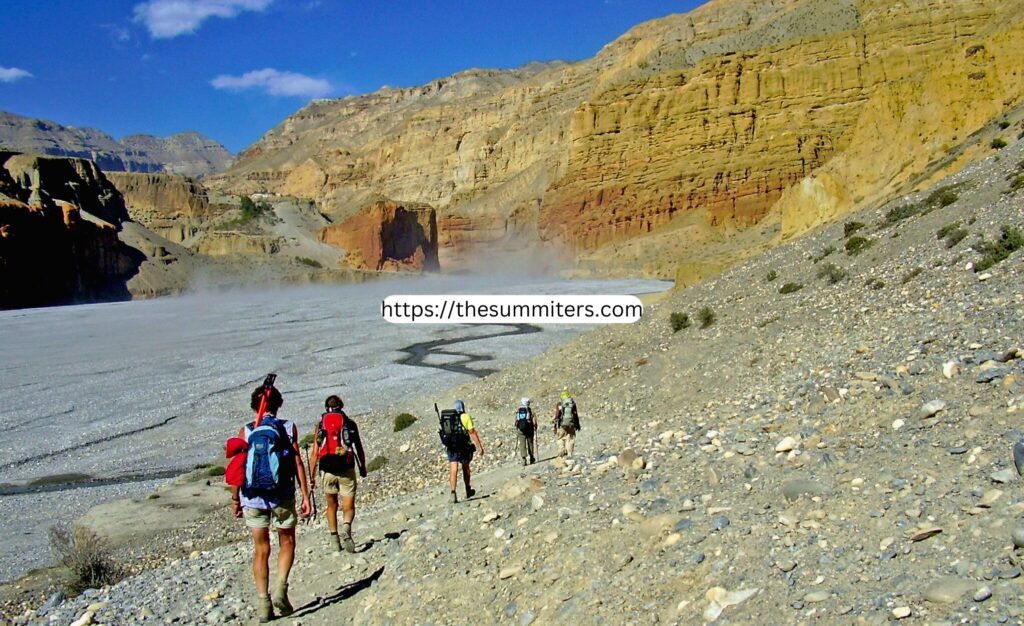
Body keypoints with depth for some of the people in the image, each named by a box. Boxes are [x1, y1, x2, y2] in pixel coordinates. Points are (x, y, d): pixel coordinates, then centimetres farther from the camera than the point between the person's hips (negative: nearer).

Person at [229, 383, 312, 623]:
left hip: (253, 497, 1)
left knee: (261, 550, 12)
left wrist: (235, 499, 10)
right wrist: (306, 497, -1)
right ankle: (281, 589, 2)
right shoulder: (288, 428, -2)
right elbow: (298, 463, -4)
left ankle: (263, 603, 11)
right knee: (287, 543, 18)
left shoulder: (246, 431, 0)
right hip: (282, 496, -1)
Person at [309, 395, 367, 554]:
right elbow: (359, 449, 8)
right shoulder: (350, 423, 6)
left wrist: (311, 477, 8)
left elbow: (315, 454, 4)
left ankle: (334, 538, 17)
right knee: (349, 508, 3)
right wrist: (363, 468, 21)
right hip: (346, 469, -1)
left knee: (331, 506, 21)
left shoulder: (320, 425, 8)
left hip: (328, 471, 2)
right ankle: (346, 527, -26)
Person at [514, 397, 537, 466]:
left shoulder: (517, 411, 4)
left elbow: (516, 422, 8)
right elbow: (534, 421, -8)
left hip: (520, 430, 1)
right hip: (529, 429, -1)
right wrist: (535, 429, 6)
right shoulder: (530, 410, -4)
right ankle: (532, 459, 24)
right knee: (530, 443, 14)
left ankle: (524, 459, -10)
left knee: (522, 444, 2)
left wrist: (516, 431, 18)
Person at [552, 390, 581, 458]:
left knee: (561, 439, 8)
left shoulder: (559, 404, 1)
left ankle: (562, 452, -3)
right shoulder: (573, 403, 7)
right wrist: (578, 425, 18)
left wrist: (555, 426, 4)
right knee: (570, 439, 5)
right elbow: (576, 415, 9)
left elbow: (557, 415, -1)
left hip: (562, 425, -1)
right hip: (571, 424, 1)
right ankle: (569, 453, 0)